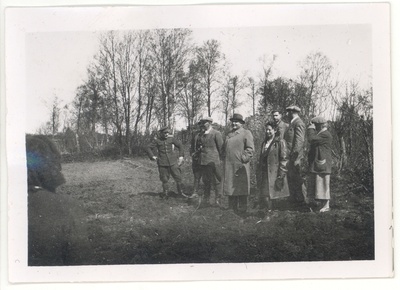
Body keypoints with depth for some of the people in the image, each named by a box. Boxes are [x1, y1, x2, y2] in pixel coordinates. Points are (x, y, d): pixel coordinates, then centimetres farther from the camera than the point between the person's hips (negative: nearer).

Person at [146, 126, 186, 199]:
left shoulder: (171, 138, 1)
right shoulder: (157, 140, -2)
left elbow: (180, 145, 10)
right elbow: (149, 148, 4)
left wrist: (181, 156, 4)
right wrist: (152, 156, -9)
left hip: (173, 162, 1)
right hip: (162, 163, -1)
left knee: (178, 177, -1)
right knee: (164, 180, 6)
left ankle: (181, 192, 13)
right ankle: (165, 193, 21)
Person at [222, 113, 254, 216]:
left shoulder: (246, 133, 0)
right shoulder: (228, 134, 20)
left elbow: (250, 149, -7)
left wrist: (244, 159, -14)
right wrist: (224, 159, 15)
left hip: (240, 166, -6)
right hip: (228, 167, 6)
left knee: (241, 188, -2)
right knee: (230, 187, 8)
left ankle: (242, 211, 4)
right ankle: (232, 209, 17)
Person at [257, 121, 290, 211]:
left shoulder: (280, 142, -2)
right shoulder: (264, 143, 18)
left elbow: (284, 159, -7)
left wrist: (281, 174, -13)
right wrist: (259, 173, 14)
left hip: (274, 173, -6)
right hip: (264, 173, 6)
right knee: (263, 197, 1)